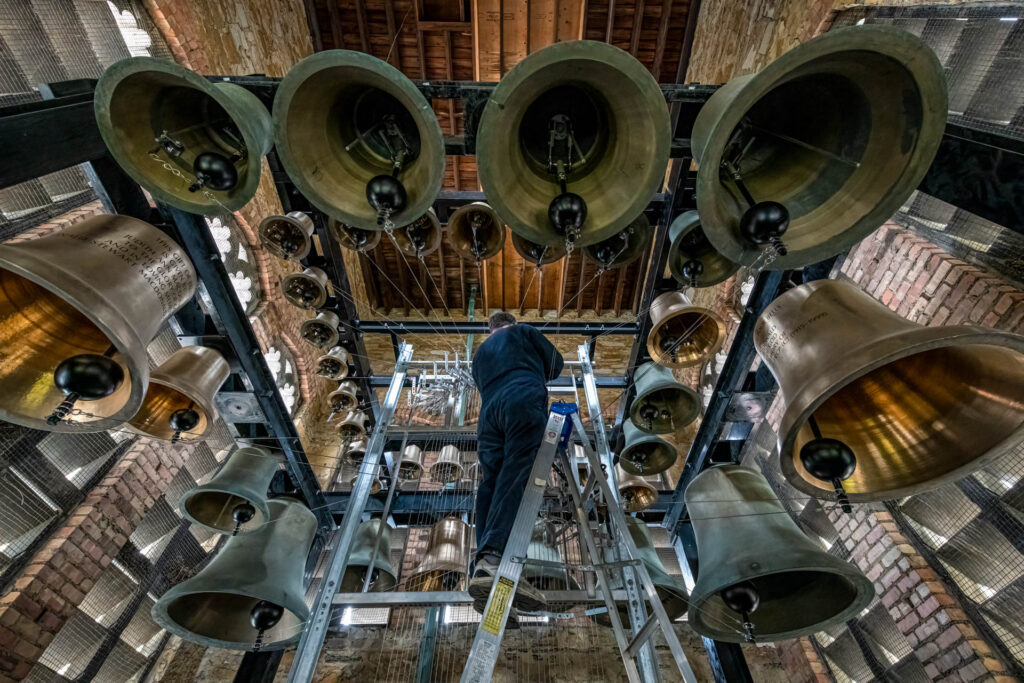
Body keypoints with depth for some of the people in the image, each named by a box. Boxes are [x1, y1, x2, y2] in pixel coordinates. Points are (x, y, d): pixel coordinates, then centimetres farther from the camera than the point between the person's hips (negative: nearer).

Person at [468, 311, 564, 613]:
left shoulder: (479, 355, 38)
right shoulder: (522, 331, 25)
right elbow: (556, 363, 26)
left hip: (489, 413, 5)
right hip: (524, 402, -5)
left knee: (491, 486, -3)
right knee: (516, 478, -20)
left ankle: (487, 565, -19)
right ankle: (492, 558, -38)